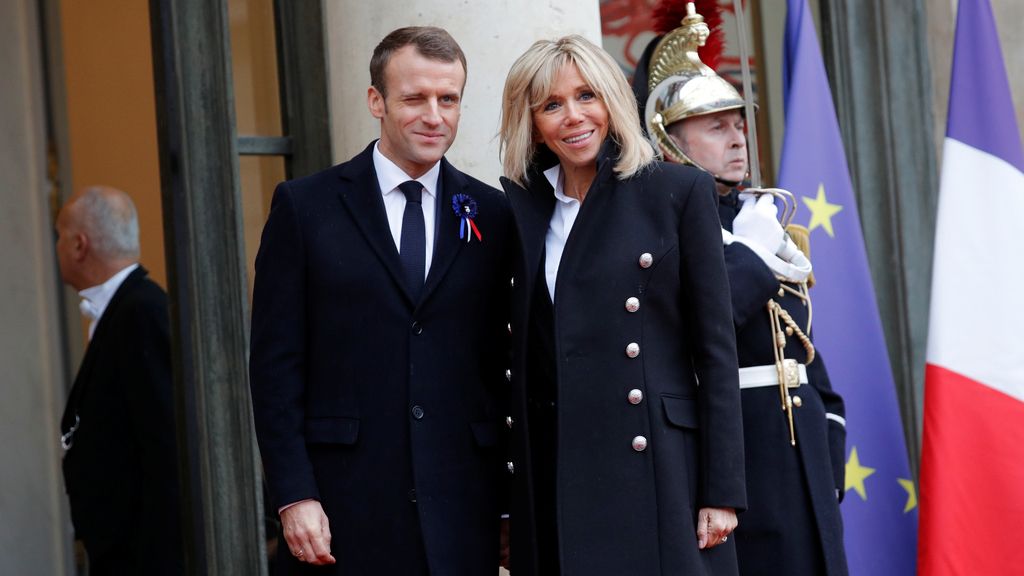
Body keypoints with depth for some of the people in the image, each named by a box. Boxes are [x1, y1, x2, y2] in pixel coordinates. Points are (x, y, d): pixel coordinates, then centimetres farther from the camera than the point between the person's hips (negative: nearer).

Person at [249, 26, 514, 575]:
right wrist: (293, 496, -8)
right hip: (343, 505, -2)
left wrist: (507, 505, 7)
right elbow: (275, 363, -1)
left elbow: (498, 364, 10)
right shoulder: (304, 206, 2)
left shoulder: (492, 215, 9)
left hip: (462, 509, 2)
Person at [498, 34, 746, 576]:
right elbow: (518, 354, 11)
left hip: (659, 468, -3)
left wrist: (722, 491, -7)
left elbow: (715, 348, -2)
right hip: (553, 477, 3)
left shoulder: (678, 191, 0)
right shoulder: (521, 206, 9)